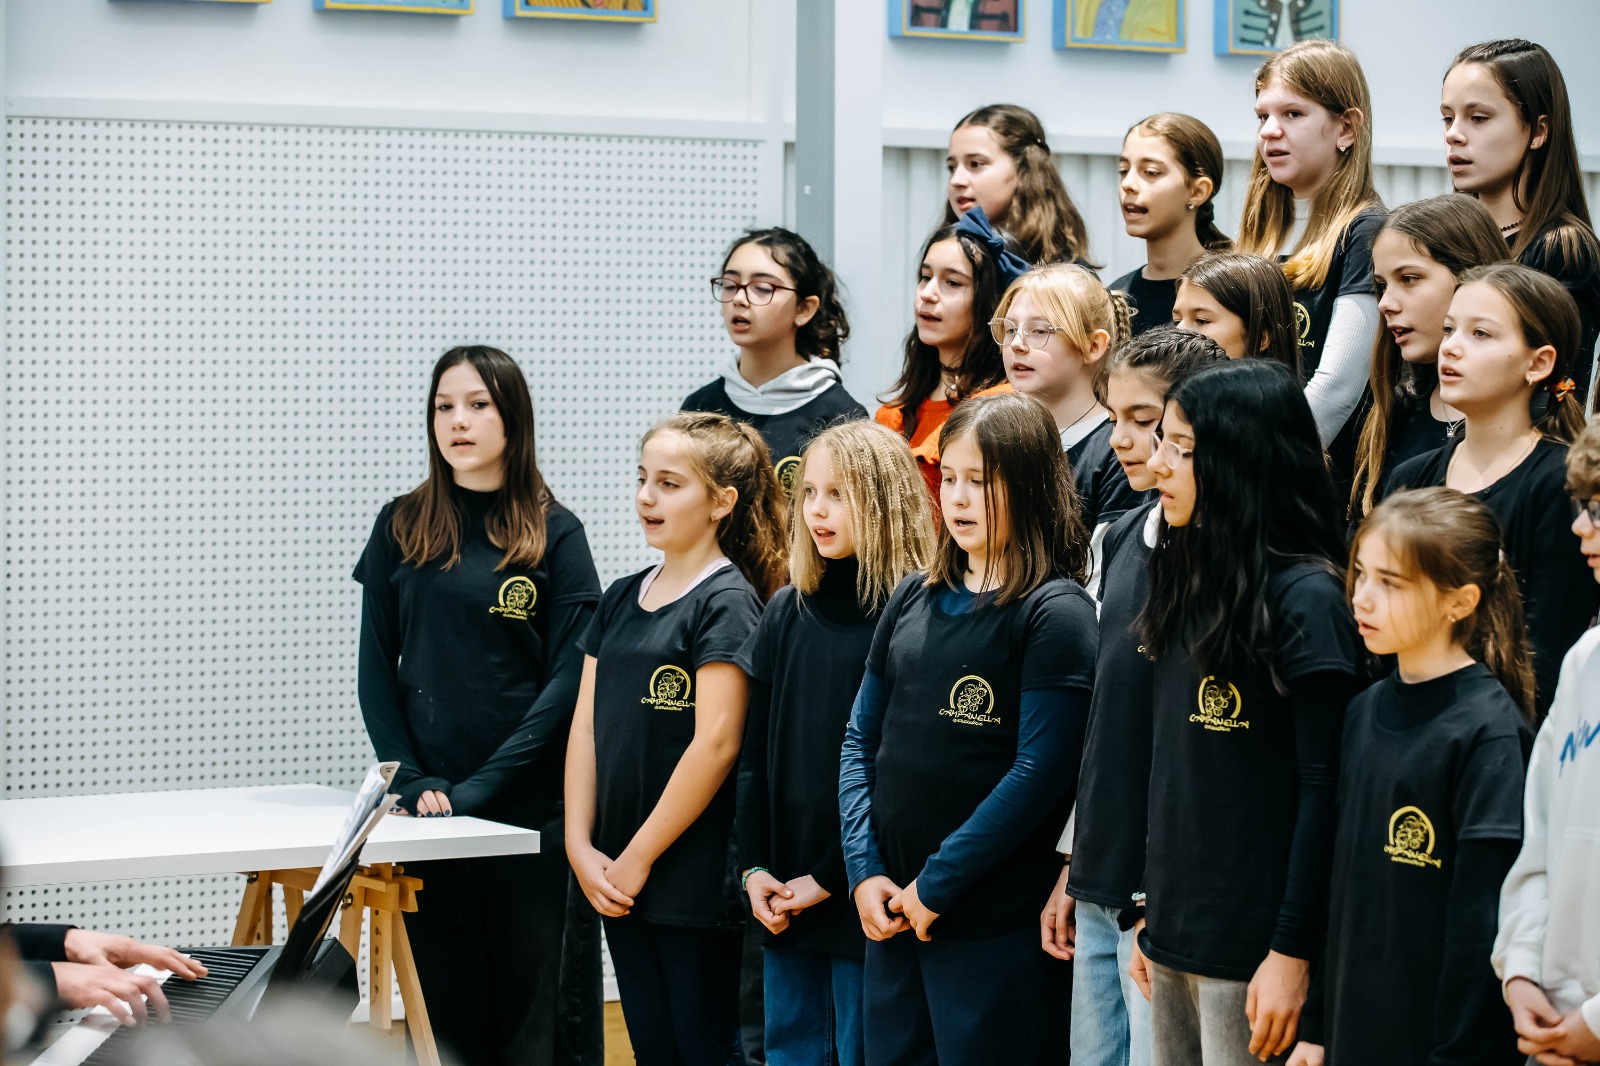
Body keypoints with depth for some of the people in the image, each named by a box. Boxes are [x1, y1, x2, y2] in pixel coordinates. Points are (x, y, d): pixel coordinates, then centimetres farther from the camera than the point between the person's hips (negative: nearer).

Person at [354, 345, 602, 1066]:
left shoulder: (554, 534, 1)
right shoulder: (401, 528, 8)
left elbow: (568, 679, -5)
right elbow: (376, 671, 7)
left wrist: (482, 786, -13)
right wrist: (412, 780, -7)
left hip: (535, 809, -2)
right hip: (430, 811, 2)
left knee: (539, 1007, -1)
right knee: (445, 1001, 6)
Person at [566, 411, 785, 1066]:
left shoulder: (726, 601, -10)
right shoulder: (622, 600, 13)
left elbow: (716, 744, -16)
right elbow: (586, 726, 11)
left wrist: (639, 858, -14)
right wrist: (581, 846, 0)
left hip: (694, 879, -7)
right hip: (619, 883, 7)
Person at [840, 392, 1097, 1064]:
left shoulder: (1056, 613, -8)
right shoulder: (915, 600, 10)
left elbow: (1040, 771, -15)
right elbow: (862, 740, 12)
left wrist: (936, 884, -14)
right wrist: (865, 870, -1)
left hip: (997, 927, -6)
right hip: (892, 911, 6)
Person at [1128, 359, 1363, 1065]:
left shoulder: (1305, 599, -13)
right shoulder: (1189, 585, 11)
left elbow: (1323, 790, -15)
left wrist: (1293, 953, -17)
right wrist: (1150, 914, 16)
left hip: (1252, 943, -8)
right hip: (1176, 932, 8)